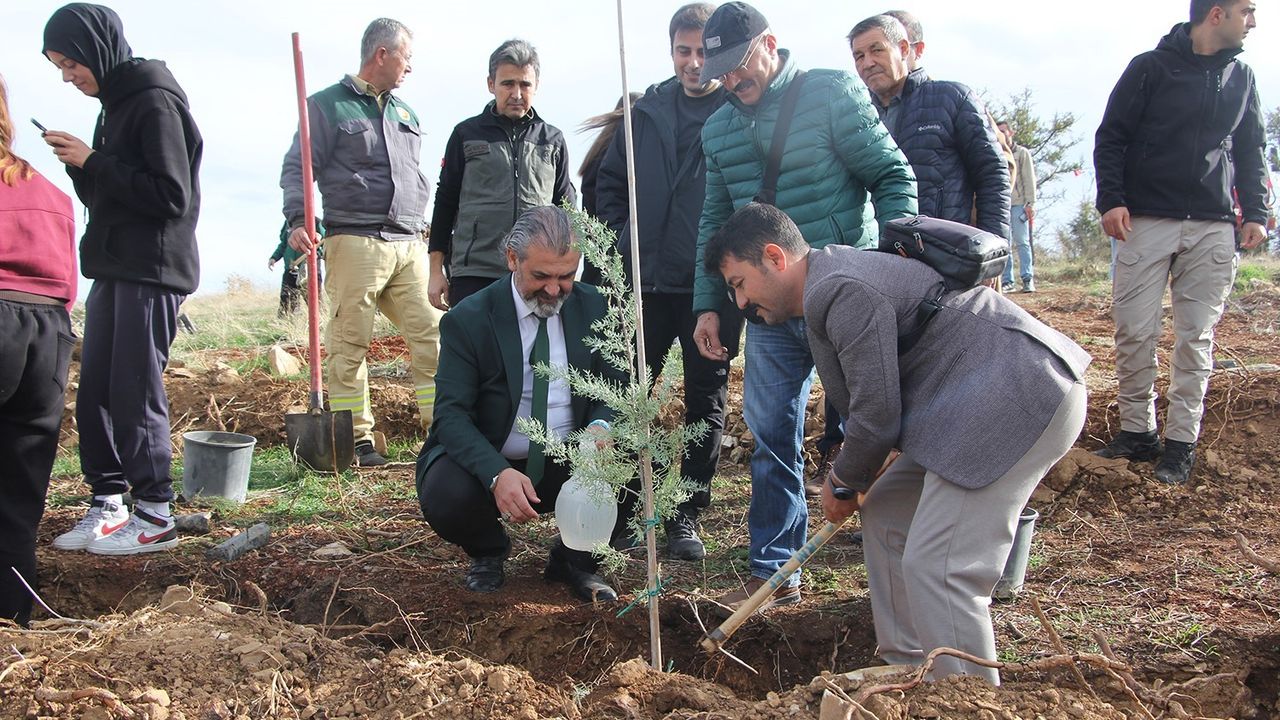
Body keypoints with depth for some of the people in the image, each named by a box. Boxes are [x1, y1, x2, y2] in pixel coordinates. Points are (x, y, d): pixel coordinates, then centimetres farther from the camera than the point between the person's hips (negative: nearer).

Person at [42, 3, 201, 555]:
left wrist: (93, 163, -13)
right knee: (94, 393, 9)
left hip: (151, 271, -9)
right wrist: (81, 166, 2)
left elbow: (171, 196, -18)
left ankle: (155, 517, 3)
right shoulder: (116, 103, 16)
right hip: (114, 270, 9)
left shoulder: (156, 101, -10)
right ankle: (107, 505, 18)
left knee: (135, 392, -5)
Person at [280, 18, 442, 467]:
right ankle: (357, 439, 4)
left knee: (432, 337, -3)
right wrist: (297, 220, -16)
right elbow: (296, 169, -1)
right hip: (355, 241, -5)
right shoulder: (327, 105, 4)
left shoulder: (405, 113, 22)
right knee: (349, 344, -3)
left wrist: (424, 229, 21)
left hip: (409, 245, 6)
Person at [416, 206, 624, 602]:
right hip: (489, 462, -2)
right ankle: (488, 551, 7)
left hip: (569, 463, 3)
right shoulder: (467, 319, -11)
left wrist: (601, 428, -23)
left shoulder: (592, 307, -1)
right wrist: (496, 474, -35)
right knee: (445, 496, -33)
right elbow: (451, 414, -16)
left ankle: (574, 558, 4)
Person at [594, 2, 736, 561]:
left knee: (706, 400, 7)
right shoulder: (648, 110, 9)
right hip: (648, 281, 4)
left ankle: (687, 515, 19)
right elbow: (610, 180, 17)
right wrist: (622, 239, 7)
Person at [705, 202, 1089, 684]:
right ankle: (907, 673, 26)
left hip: (1019, 396, -11)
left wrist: (844, 482, 3)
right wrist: (850, 480, 22)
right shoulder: (827, 290, 17)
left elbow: (877, 413, -15)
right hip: (978, 401, 11)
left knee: (936, 567, -15)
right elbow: (871, 398, 23)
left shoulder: (841, 291, -17)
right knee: (885, 516, 17)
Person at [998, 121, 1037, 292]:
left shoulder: (1022, 153, 10)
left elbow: (1029, 179, 3)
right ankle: (1007, 280, 2)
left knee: (1022, 242, -6)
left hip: (1018, 204, -3)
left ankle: (1028, 279, -7)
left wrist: (1030, 203, -8)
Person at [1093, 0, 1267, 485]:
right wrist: (1111, 200, -10)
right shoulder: (1151, 67, 2)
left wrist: (1255, 212, 8)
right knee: (1135, 332, -5)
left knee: (1196, 337, 1)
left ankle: (1181, 441, 6)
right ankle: (1137, 432, 8)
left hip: (1213, 229, 4)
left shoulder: (1241, 78, 16)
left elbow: (1250, 153, 19)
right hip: (1146, 223, -3)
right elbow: (1110, 138, 0)